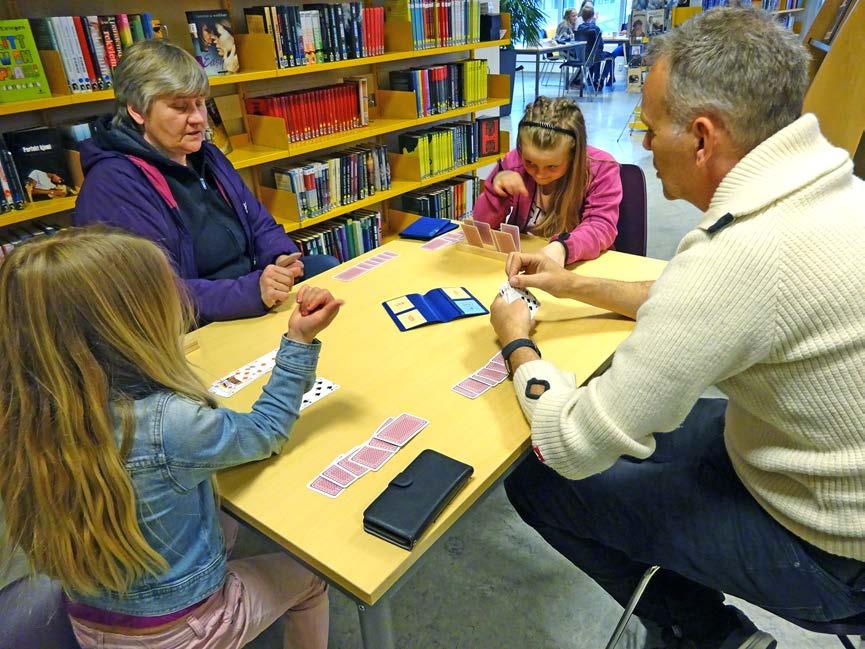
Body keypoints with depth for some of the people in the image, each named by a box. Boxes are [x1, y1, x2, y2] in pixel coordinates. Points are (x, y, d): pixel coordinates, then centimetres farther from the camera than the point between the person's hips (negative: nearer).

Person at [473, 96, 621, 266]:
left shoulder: (601, 169, -10)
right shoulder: (514, 161, -5)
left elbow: (601, 228, -20)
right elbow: (482, 226, -1)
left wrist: (562, 247, -39)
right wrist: (496, 189, -19)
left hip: (576, 268, -2)